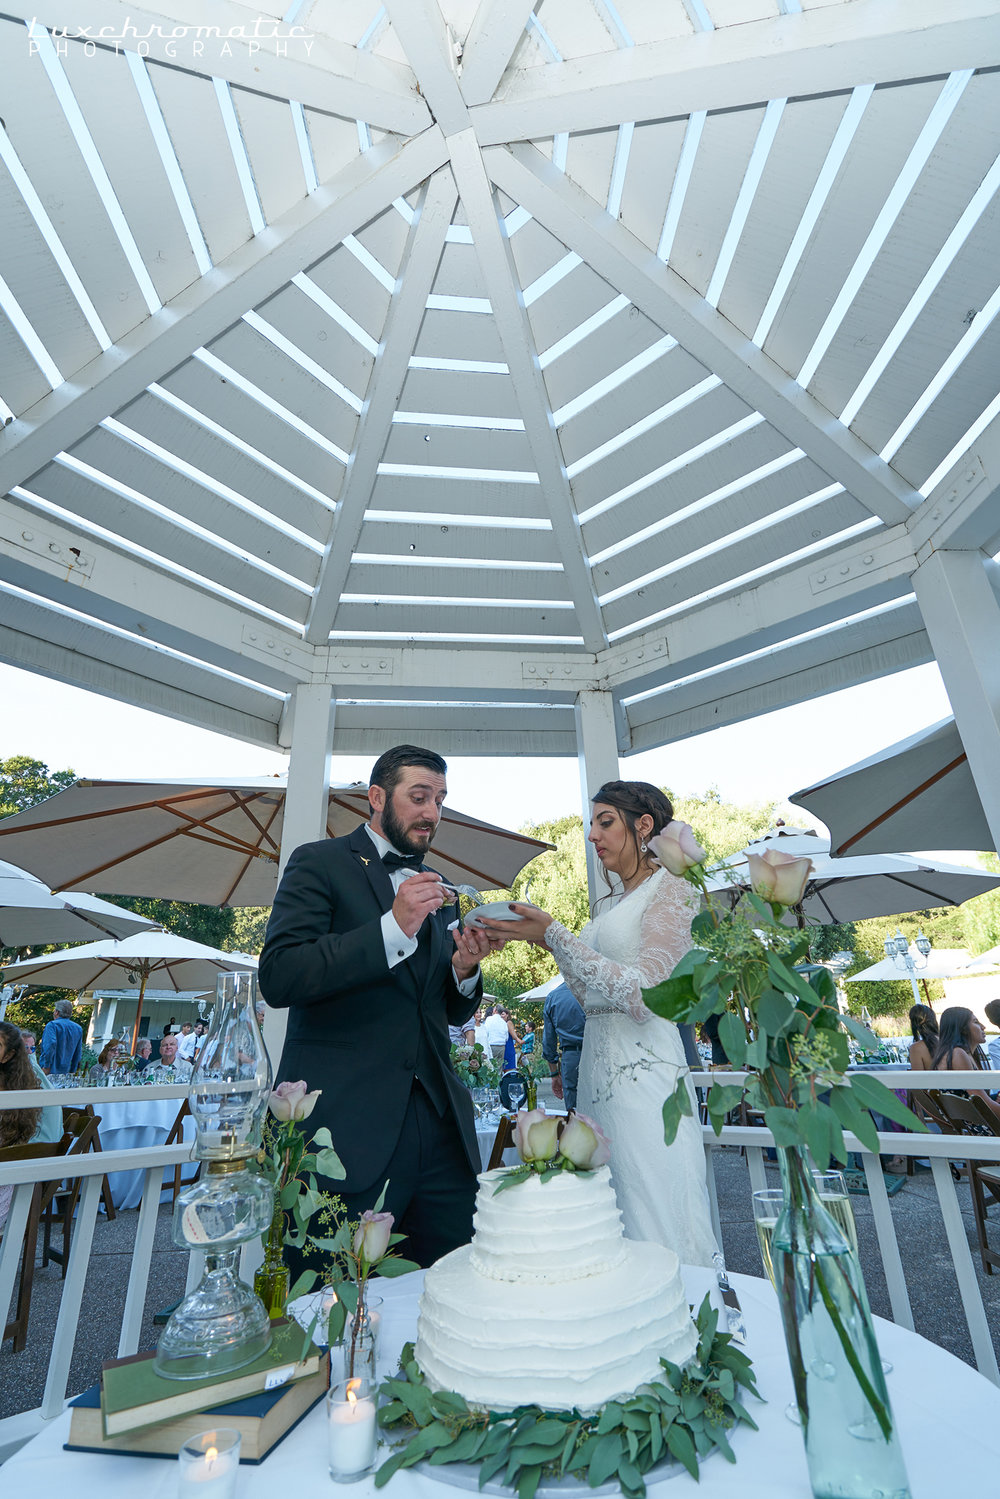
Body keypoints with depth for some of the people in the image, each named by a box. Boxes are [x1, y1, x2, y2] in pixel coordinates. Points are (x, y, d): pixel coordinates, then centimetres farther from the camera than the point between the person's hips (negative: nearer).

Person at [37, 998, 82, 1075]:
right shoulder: (78, 1029, 10)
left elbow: (51, 1044, -25)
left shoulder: (52, 1025, -8)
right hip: (65, 1071, 5)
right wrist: (72, 1072, 20)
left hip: (50, 1071, -5)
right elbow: (77, 1054, 13)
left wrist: (46, 1066, -18)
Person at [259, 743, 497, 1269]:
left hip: (438, 1122, 5)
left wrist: (463, 970, -4)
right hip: (343, 1124, -5)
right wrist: (393, 927, -22)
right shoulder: (320, 862, -2)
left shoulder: (439, 890, 15)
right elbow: (277, 977, -15)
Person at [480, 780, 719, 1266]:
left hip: (642, 1071, -8)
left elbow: (641, 993, -17)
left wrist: (553, 933, -20)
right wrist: (545, 938, 7)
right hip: (598, 1071, 8)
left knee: (659, 1235, 1)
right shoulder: (610, 904, 17)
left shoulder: (670, 888, -6)